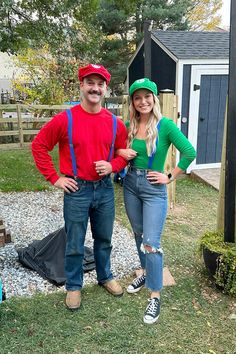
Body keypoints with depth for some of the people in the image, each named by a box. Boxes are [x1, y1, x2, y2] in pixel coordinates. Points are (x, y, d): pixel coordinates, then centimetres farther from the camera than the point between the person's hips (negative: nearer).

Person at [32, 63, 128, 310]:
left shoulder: (115, 123, -1)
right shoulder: (65, 119, -11)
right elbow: (39, 146, -5)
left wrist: (112, 166, -10)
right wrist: (55, 178, -8)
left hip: (105, 189, 3)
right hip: (76, 190, -3)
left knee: (104, 240, 20)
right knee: (75, 245, 10)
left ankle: (105, 277, 42)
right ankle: (73, 286, 32)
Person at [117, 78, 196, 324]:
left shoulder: (165, 125, -12)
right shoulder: (128, 126, 1)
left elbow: (189, 152, -16)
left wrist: (170, 177, -12)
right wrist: (121, 152, -8)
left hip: (154, 188, -5)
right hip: (130, 184, 5)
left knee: (151, 243, -5)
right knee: (139, 234, 19)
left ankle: (155, 296, 9)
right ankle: (145, 271, 42)